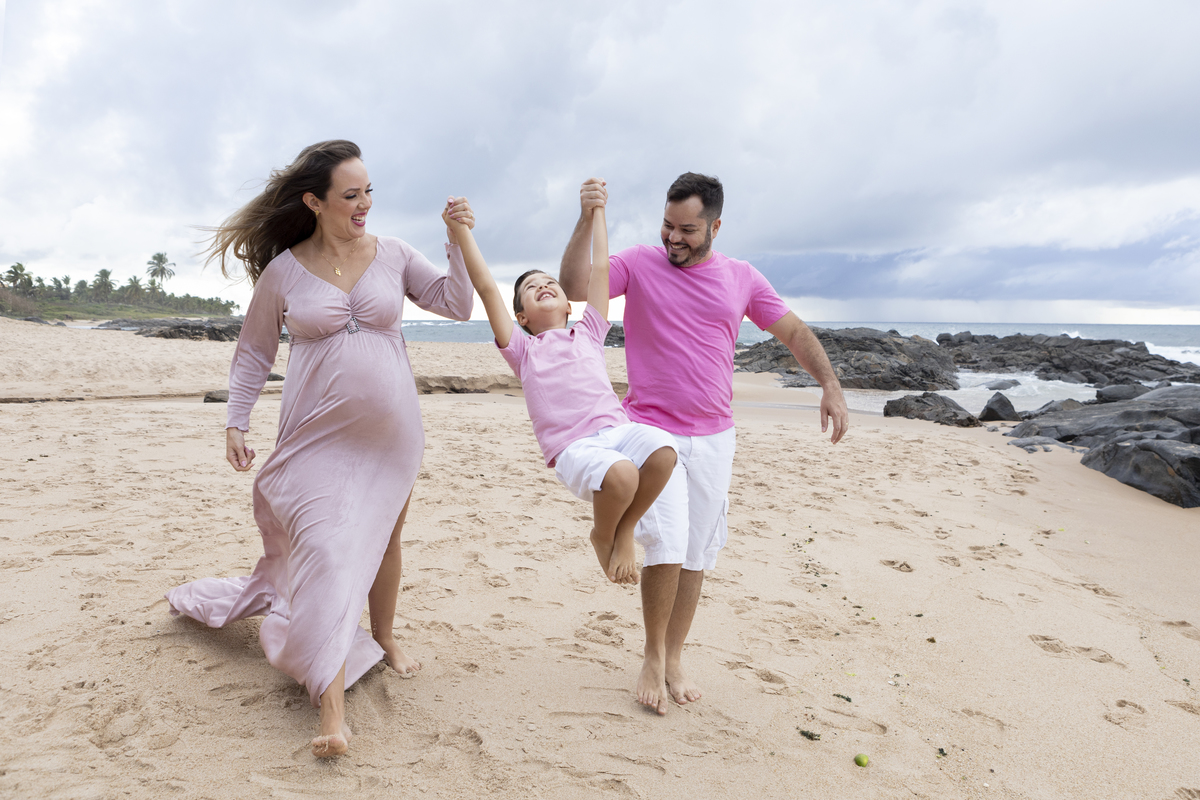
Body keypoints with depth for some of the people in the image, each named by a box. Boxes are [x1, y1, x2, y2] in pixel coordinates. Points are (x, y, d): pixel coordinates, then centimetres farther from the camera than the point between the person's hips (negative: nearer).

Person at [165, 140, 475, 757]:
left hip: (390, 431, 3)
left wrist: (459, 243, -9)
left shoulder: (393, 255, 2)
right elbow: (253, 352, 7)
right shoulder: (282, 271, -1)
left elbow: (457, 305, 2)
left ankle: (383, 638, 41)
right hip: (320, 434, -2)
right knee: (326, 550, -11)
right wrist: (235, 422, 2)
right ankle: (331, 706, -8)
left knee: (384, 538, 16)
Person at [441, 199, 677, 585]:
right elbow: (487, 289, 11)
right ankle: (602, 537, 3)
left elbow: (600, 268, 28)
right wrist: (461, 231, 9)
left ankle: (625, 532, -1)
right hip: (574, 448, -3)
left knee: (662, 451, -29)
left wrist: (596, 211, 34)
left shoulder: (588, 333, 24)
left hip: (617, 428, 3)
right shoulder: (523, 350, 17)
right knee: (620, 474, -34)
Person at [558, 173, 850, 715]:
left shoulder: (741, 279, 6)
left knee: (697, 555, 9)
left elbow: (793, 330, 9)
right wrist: (587, 221, -25)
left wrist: (830, 384, -4)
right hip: (652, 431, -3)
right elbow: (574, 286, -15)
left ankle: (675, 659, 26)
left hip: (714, 437, 4)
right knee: (666, 544, -15)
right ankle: (652, 657, 9)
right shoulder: (638, 264, -2)